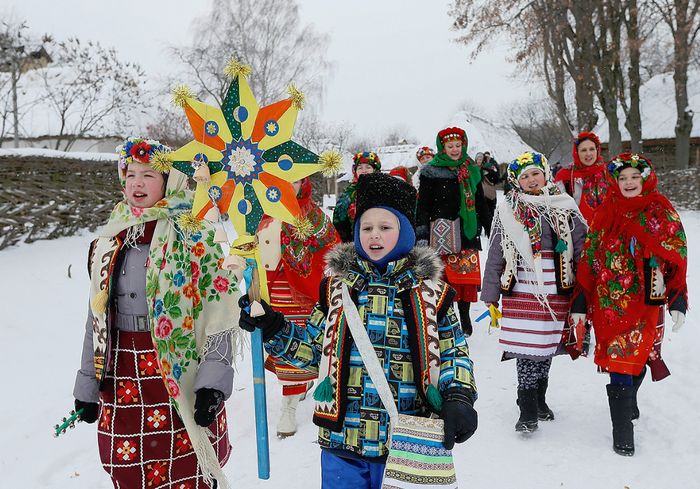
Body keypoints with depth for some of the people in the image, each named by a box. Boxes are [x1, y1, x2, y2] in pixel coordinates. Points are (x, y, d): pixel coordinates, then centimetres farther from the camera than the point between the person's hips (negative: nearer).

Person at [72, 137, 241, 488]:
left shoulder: (193, 235, -8)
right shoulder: (109, 241, 10)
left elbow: (221, 314, -11)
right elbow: (96, 317, 15)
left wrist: (212, 381, -18)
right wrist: (87, 386, 16)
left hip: (181, 379, -5)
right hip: (121, 383, 5)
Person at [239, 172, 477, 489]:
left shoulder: (430, 293, 1)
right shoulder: (338, 288, 4)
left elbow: (454, 353, 5)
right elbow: (313, 348, 11)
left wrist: (459, 397, -11)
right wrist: (272, 328, -2)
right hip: (343, 440, 1)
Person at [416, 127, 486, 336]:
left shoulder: (472, 170, 13)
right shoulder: (431, 171, 0)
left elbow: (480, 202, 20)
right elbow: (423, 204, -2)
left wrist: (481, 227, 18)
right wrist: (422, 233, -9)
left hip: (467, 230, 4)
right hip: (441, 230, -4)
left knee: (467, 272, 5)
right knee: (442, 274, -6)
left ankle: (464, 316, 19)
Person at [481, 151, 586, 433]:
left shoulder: (565, 207, 5)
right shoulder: (507, 211, 2)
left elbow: (582, 248, 6)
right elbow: (495, 257, 3)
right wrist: (490, 297, 2)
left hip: (557, 291, 2)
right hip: (522, 291, -2)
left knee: (547, 345, 12)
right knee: (527, 348, -5)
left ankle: (539, 399, 31)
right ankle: (528, 411, 5)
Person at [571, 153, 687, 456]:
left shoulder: (662, 213, 1)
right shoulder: (605, 213, 6)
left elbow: (676, 260, 1)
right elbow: (589, 259, 7)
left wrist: (678, 301, -6)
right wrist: (580, 303, 5)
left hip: (645, 303, -1)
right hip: (608, 303, 1)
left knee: (632, 360, -2)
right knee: (621, 361, 2)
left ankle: (627, 404, 24)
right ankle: (622, 433, 11)